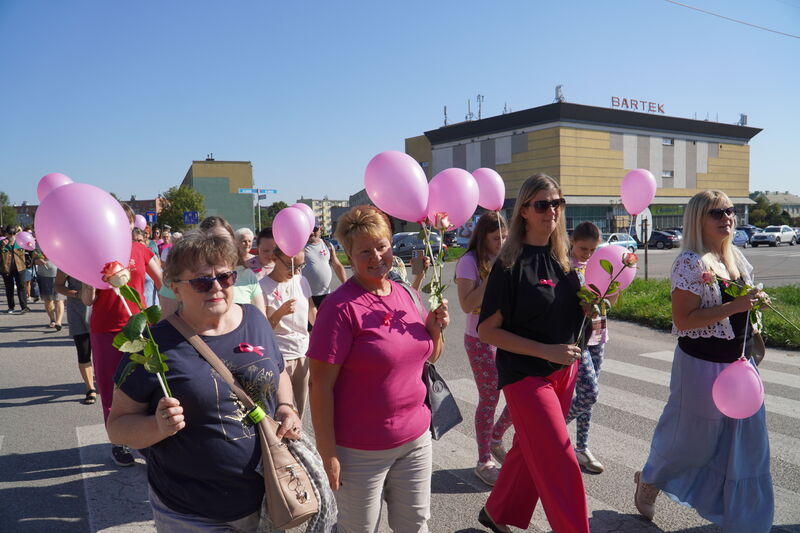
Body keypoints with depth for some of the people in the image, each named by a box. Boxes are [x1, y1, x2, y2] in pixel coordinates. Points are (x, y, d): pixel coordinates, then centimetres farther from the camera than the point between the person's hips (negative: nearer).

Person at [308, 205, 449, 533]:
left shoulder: (404, 294, 3)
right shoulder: (341, 307, -17)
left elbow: (428, 357, 15)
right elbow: (321, 385, -17)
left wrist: (435, 329, -6)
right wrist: (328, 455, -16)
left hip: (416, 438, 6)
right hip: (361, 451, -6)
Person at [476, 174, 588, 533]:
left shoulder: (561, 258, 5)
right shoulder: (510, 264, -15)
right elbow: (487, 331, -16)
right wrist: (545, 351, -21)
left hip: (563, 370, 7)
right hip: (526, 374, -7)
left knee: (530, 451, 19)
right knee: (560, 465, -3)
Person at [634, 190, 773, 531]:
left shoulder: (737, 258, 7)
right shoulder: (690, 262, -17)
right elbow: (683, 320, -23)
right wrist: (733, 307, -26)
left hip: (739, 363, 8)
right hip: (702, 364, -7)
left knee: (746, 442, 13)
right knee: (691, 438, 10)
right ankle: (649, 480, 37)